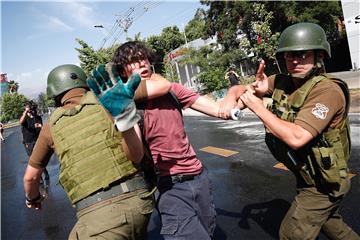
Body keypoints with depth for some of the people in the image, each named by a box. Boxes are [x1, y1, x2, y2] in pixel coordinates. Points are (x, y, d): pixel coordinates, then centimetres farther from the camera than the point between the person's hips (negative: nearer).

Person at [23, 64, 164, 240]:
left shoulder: (53, 125, 9)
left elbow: (30, 177, 24)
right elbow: (136, 156, -6)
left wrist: (32, 198, 44)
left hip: (97, 212, -2)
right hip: (138, 198, 3)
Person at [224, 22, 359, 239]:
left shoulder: (327, 90, -25)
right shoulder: (282, 82, -6)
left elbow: (296, 138, -36)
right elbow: (239, 89, 3)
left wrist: (258, 106, -29)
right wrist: (231, 99, -20)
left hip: (323, 183, -7)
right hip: (308, 176, 7)